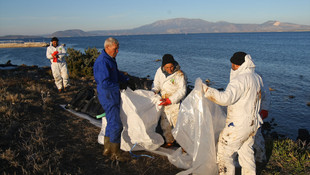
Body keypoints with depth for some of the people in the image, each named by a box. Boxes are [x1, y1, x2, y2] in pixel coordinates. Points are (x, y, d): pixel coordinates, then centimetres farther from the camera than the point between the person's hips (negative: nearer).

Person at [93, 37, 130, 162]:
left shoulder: (110, 59, 11)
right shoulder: (102, 62, -22)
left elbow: (117, 73, 24)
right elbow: (104, 83, -27)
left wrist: (128, 80, 11)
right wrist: (119, 86, -18)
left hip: (113, 95, 10)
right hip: (108, 96, -10)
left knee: (111, 123, 17)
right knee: (116, 124, -4)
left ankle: (108, 149, 31)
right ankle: (115, 153, 11)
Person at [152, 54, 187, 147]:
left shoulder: (179, 74, -18)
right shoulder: (160, 71, -3)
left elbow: (182, 91, -18)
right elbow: (156, 84, 13)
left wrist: (170, 100, -26)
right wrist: (153, 92, -7)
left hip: (175, 103, -6)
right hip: (164, 103, 6)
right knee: (165, 124, 16)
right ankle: (169, 141, 35)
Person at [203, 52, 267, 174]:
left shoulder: (241, 79, -22)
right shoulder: (257, 78, 8)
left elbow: (226, 98, -35)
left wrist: (206, 89, -29)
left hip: (238, 125, -9)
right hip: (253, 123, 9)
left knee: (224, 153, 4)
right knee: (246, 152, 22)